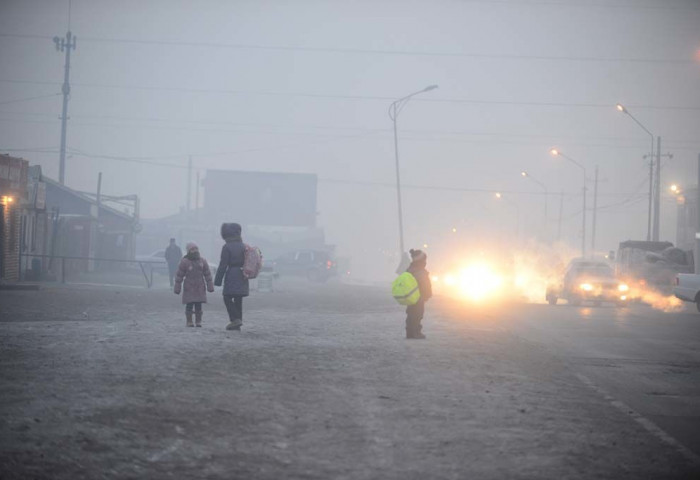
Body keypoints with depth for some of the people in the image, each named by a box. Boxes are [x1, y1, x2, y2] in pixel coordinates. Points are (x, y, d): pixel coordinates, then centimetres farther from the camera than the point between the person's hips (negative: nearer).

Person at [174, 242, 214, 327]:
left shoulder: (202, 260, 5)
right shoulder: (184, 261, -4)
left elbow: (207, 274, 10)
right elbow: (179, 275, -1)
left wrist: (210, 286, 7)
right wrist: (177, 288, -2)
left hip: (200, 288, 2)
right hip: (189, 288, -2)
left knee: (198, 305, 2)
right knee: (189, 304, -4)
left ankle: (198, 321, 9)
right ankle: (189, 321, 5)